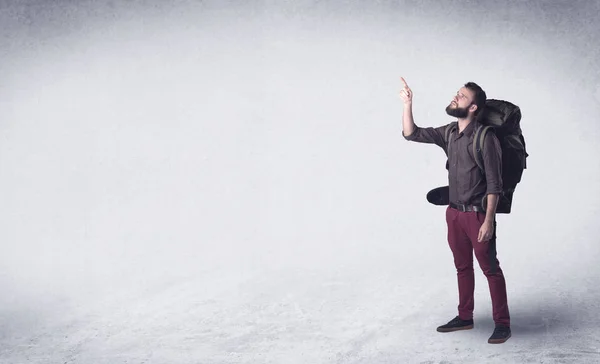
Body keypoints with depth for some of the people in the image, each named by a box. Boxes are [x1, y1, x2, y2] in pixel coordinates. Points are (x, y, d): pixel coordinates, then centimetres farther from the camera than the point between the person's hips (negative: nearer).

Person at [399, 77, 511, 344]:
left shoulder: (484, 137, -16)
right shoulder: (448, 133, 5)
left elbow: (494, 183, -17)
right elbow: (411, 134, 9)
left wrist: (489, 220, -20)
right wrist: (407, 103, -3)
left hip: (477, 214, -7)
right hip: (454, 213, 7)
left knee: (490, 268, 0)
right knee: (463, 267, 17)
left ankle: (502, 323, 10)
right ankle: (465, 317, 29)